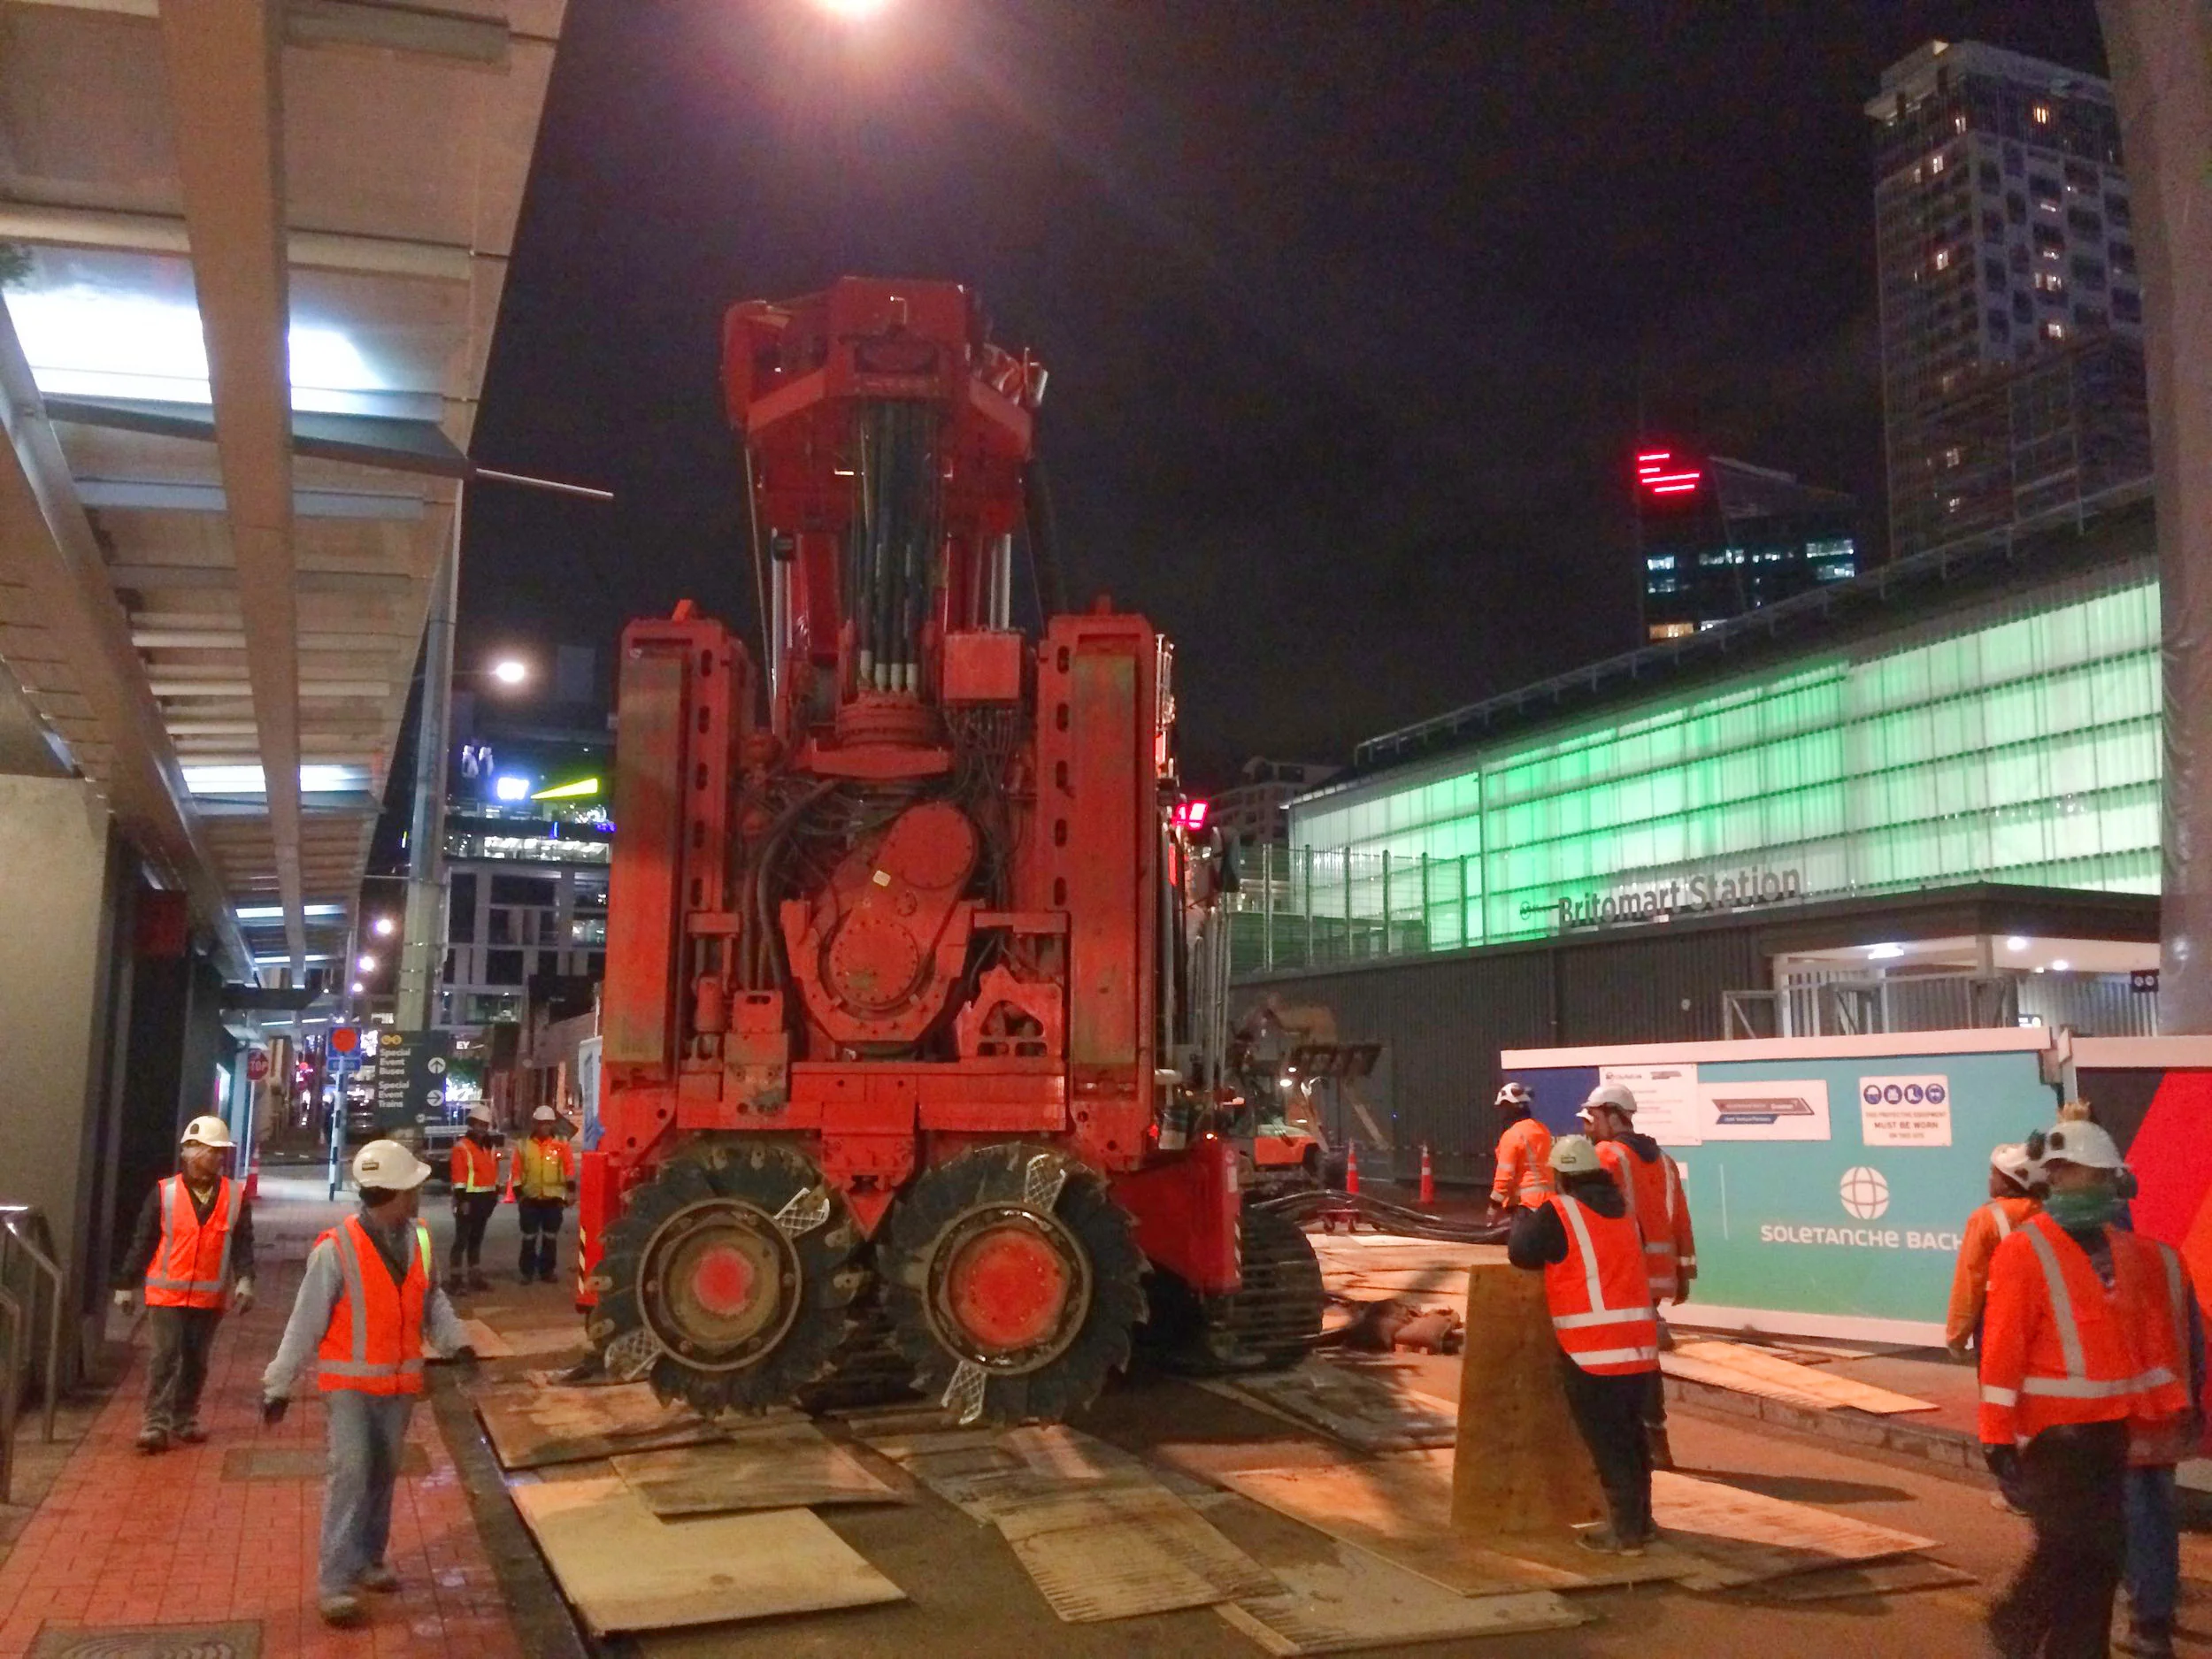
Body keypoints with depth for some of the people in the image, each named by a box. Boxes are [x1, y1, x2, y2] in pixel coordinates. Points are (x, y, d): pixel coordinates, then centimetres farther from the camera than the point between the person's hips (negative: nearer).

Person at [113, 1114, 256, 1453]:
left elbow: (243, 1242, 2)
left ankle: (185, 1419, 23)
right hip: (167, 1292, -2)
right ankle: (155, 1423, -2)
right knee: (166, 1357, -6)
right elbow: (142, 1242, 2)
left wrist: (245, 1279, -11)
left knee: (196, 1360, 11)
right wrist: (125, 1285, 5)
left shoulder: (235, 1196, 2)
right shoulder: (164, 1192, -3)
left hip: (210, 1295, 3)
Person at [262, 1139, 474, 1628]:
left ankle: (368, 1560, 32)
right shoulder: (336, 1250, -21)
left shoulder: (419, 1238, -3)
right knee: (351, 1472, -13)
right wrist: (279, 1385, -9)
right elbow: (306, 1322, -14)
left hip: (399, 1380, 6)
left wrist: (456, 1340, -2)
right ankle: (335, 1583, -6)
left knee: (384, 1473, 15)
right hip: (351, 1380, -5)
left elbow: (431, 1297, 10)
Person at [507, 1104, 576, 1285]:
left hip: (554, 1199, 0)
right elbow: (516, 1171, 2)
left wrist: (570, 1190, -6)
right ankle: (527, 1272, 15)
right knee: (529, 1237, 5)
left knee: (550, 1236, 7)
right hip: (530, 1199, 0)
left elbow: (570, 1168, 1)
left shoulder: (562, 1144, 2)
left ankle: (547, 1270, 18)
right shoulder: (524, 1146, 3)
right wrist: (518, 1194, -3)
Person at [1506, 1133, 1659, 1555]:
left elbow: (1521, 1253, -3)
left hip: (1593, 1350, -7)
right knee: (1630, 1433, 19)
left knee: (1606, 1441, -1)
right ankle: (1640, 1520, 28)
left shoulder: (1558, 1212, -9)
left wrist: (1523, 1218, 17)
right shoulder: (1622, 1210, 14)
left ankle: (1626, 1532, 2)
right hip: (1639, 1344, 7)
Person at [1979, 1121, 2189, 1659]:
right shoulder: (2025, 1250, -12)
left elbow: (2151, 1332, 16)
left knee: (2104, 1550, 11)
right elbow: (2003, 1348, -14)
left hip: (2111, 1426, 7)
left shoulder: (2122, 1250, 10)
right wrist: (1998, 1434, -16)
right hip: (2055, 1429, -7)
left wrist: (2166, 1405, 11)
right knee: (2069, 1545, -6)